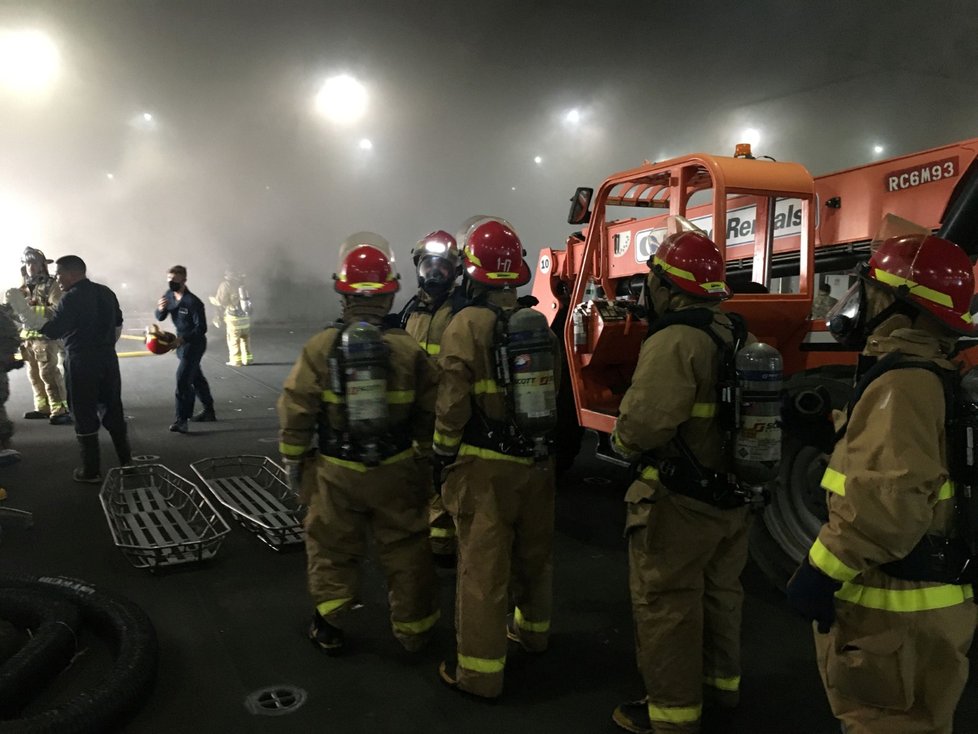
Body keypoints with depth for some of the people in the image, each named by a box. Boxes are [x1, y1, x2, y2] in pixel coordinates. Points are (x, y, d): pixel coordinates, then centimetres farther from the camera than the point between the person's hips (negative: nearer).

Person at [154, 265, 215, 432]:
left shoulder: (193, 302, -24)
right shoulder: (169, 295, -1)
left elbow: (201, 328, -23)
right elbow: (160, 318, 6)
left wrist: (182, 339, -35)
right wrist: (161, 309, -17)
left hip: (195, 343, -8)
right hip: (182, 341, 8)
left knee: (183, 378, -15)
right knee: (196, 377, 20)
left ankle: (182, 420, -14)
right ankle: (209, 411, 36)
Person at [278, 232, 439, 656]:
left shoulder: (320, 347, -10)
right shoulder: (408, 349, -10)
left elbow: (296, 413, -6)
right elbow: (429, 414, -4)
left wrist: (294, 462, 8)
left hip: (336, 472, 0)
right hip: (395, 471, 0)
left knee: (332, 547, 17)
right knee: (404, 549, 14)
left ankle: (329, 628, 29)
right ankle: (413, 629, 28)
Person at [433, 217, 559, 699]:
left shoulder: (467, 325, -13)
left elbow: (452, 404, -16)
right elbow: (553, 393, 10)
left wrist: (442, 455, -3)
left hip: (485, 465, -6)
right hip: (536, 460, 7)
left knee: (483, 564, 1)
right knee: (534, 553, 22)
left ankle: (480, 671, 10)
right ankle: (532, 630, 43)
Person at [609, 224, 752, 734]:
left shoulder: (676, 341, -23)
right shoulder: (736, 336, 5)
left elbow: (646, 419, -31)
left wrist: (624, 443, -11)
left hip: (679, 502, -9)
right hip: (733, 498, 9)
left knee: (665, 605, 6)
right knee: (719, 594, 24)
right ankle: (721, 686, 42)